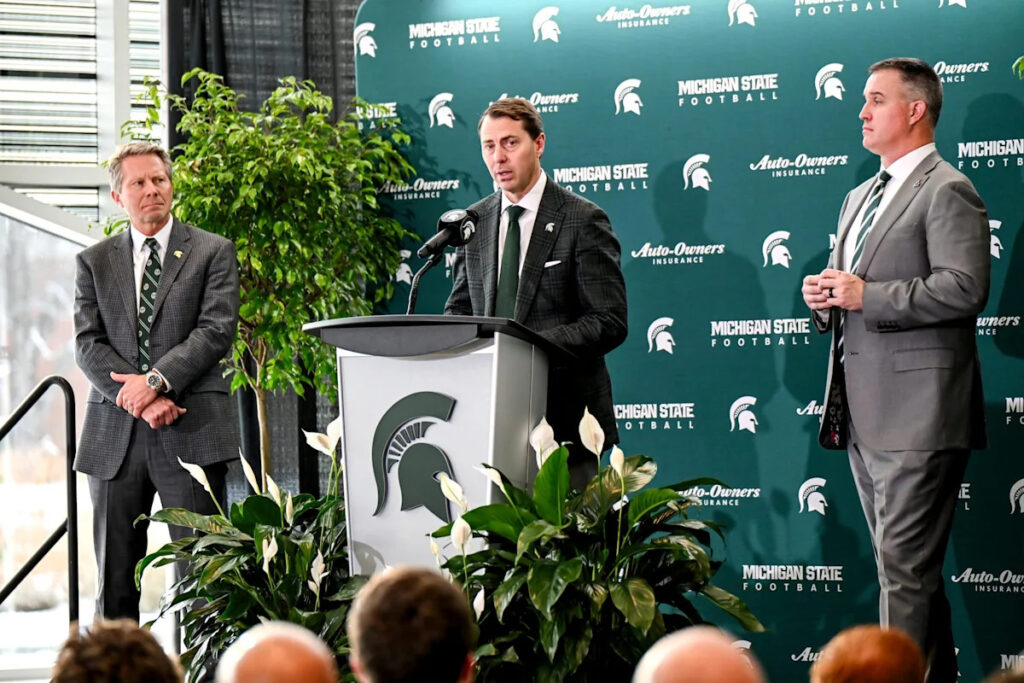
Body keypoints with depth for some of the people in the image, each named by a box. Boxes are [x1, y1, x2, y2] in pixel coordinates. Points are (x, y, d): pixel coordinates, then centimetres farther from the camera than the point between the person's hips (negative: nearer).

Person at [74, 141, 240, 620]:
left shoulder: (212, 252, 8)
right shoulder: (94, 262, 13)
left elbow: (216, 330, -4)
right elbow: (88, 344, 3)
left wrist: (156, 381, -15)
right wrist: (137, 397, -12)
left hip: (190, 435, -2)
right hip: (115, 436, 3)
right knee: (114, 579, 5)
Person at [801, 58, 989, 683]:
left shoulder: (946, 191, -9)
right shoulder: (861, 197, 21)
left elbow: (965, 288, -20)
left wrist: (867, 296, -19)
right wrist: (826, 296, 6)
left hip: (916, 412, -9)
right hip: (864, 412, 9)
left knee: (906, 568, -10)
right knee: (906, 565, 14)